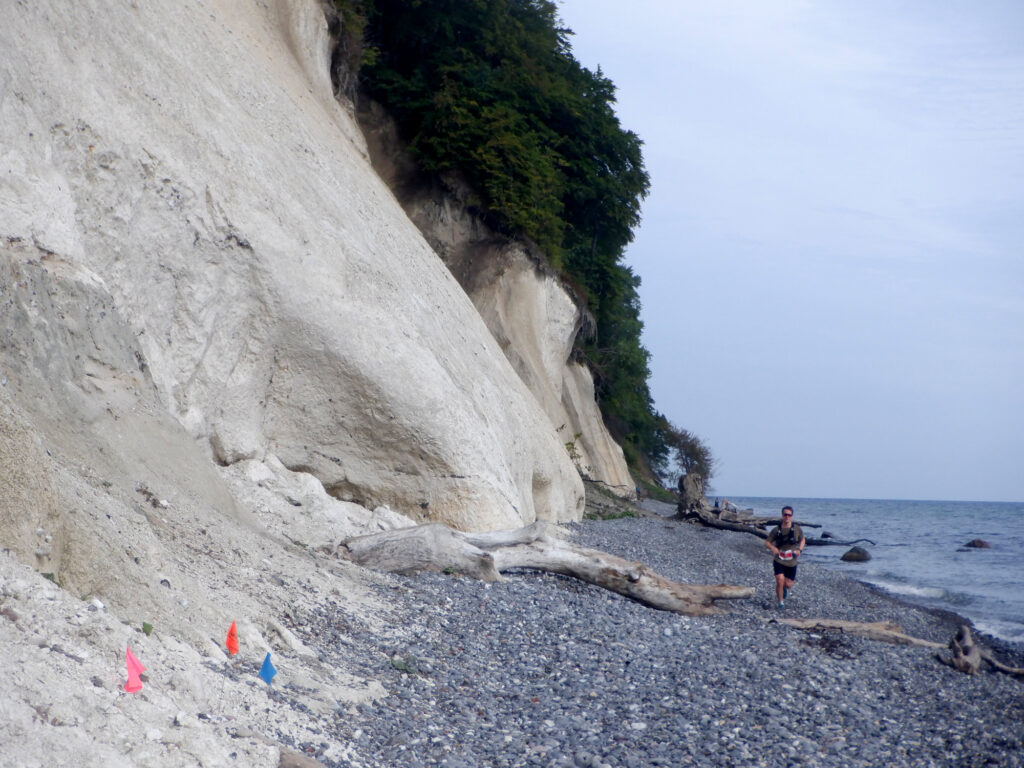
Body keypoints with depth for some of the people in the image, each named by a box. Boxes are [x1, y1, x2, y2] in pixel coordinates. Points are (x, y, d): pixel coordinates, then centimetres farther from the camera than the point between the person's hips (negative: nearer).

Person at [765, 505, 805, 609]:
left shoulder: (797, 529, -2)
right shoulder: (776, 529, -5)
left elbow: (802, 540, 15)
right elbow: (767, 542, 0)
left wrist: (799, 549, -4)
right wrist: (773, 548, -22)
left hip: (791, 562, 2)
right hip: (779, 561, -2)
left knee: (788, 585, 5)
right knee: (780, 581, -17)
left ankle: (785, 589, 44)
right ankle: (781, 602, 4)